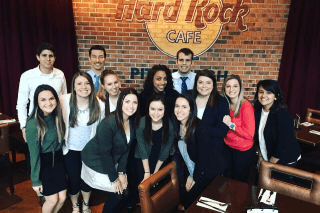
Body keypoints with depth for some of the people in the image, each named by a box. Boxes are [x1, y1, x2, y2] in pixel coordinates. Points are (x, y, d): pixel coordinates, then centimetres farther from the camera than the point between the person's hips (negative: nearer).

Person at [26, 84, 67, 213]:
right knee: (52, 199, 2)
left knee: (62, 198, 8)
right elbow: (34, 154, -17)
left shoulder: (57, 117, -5)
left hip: (57, 160, 5)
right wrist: (36, 180, -11)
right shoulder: (33, 125, -23)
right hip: (42, 163, -5)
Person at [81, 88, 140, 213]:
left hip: (112, 162, 6)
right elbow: (105, 153, -23)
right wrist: (114, 179, -16)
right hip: (96, 162, -6)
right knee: (118, 193, -6)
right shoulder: (108, 124, -27)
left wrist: (121, 172, -5)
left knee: (125, 192, 2)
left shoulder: (133, 122, -6)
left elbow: (126, 148, -1)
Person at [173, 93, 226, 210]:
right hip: (193, 169, 6)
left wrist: (195, 178, -12)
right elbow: (183, 152, 1)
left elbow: (202, 156, -20)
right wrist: (189, 175, -2)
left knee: (187, 197, -7)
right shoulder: (177, 126, -4)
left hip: (211, 168, -6)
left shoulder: (199, 126, -24)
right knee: (183, 195, 3)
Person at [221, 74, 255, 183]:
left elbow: (249, 134, -24)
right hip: (227, 147, 5)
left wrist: (231, 124, -24)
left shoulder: (246, 106, -21)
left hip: (243, 151, -5)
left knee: (239, 181, 15)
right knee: (227, 178, 22)